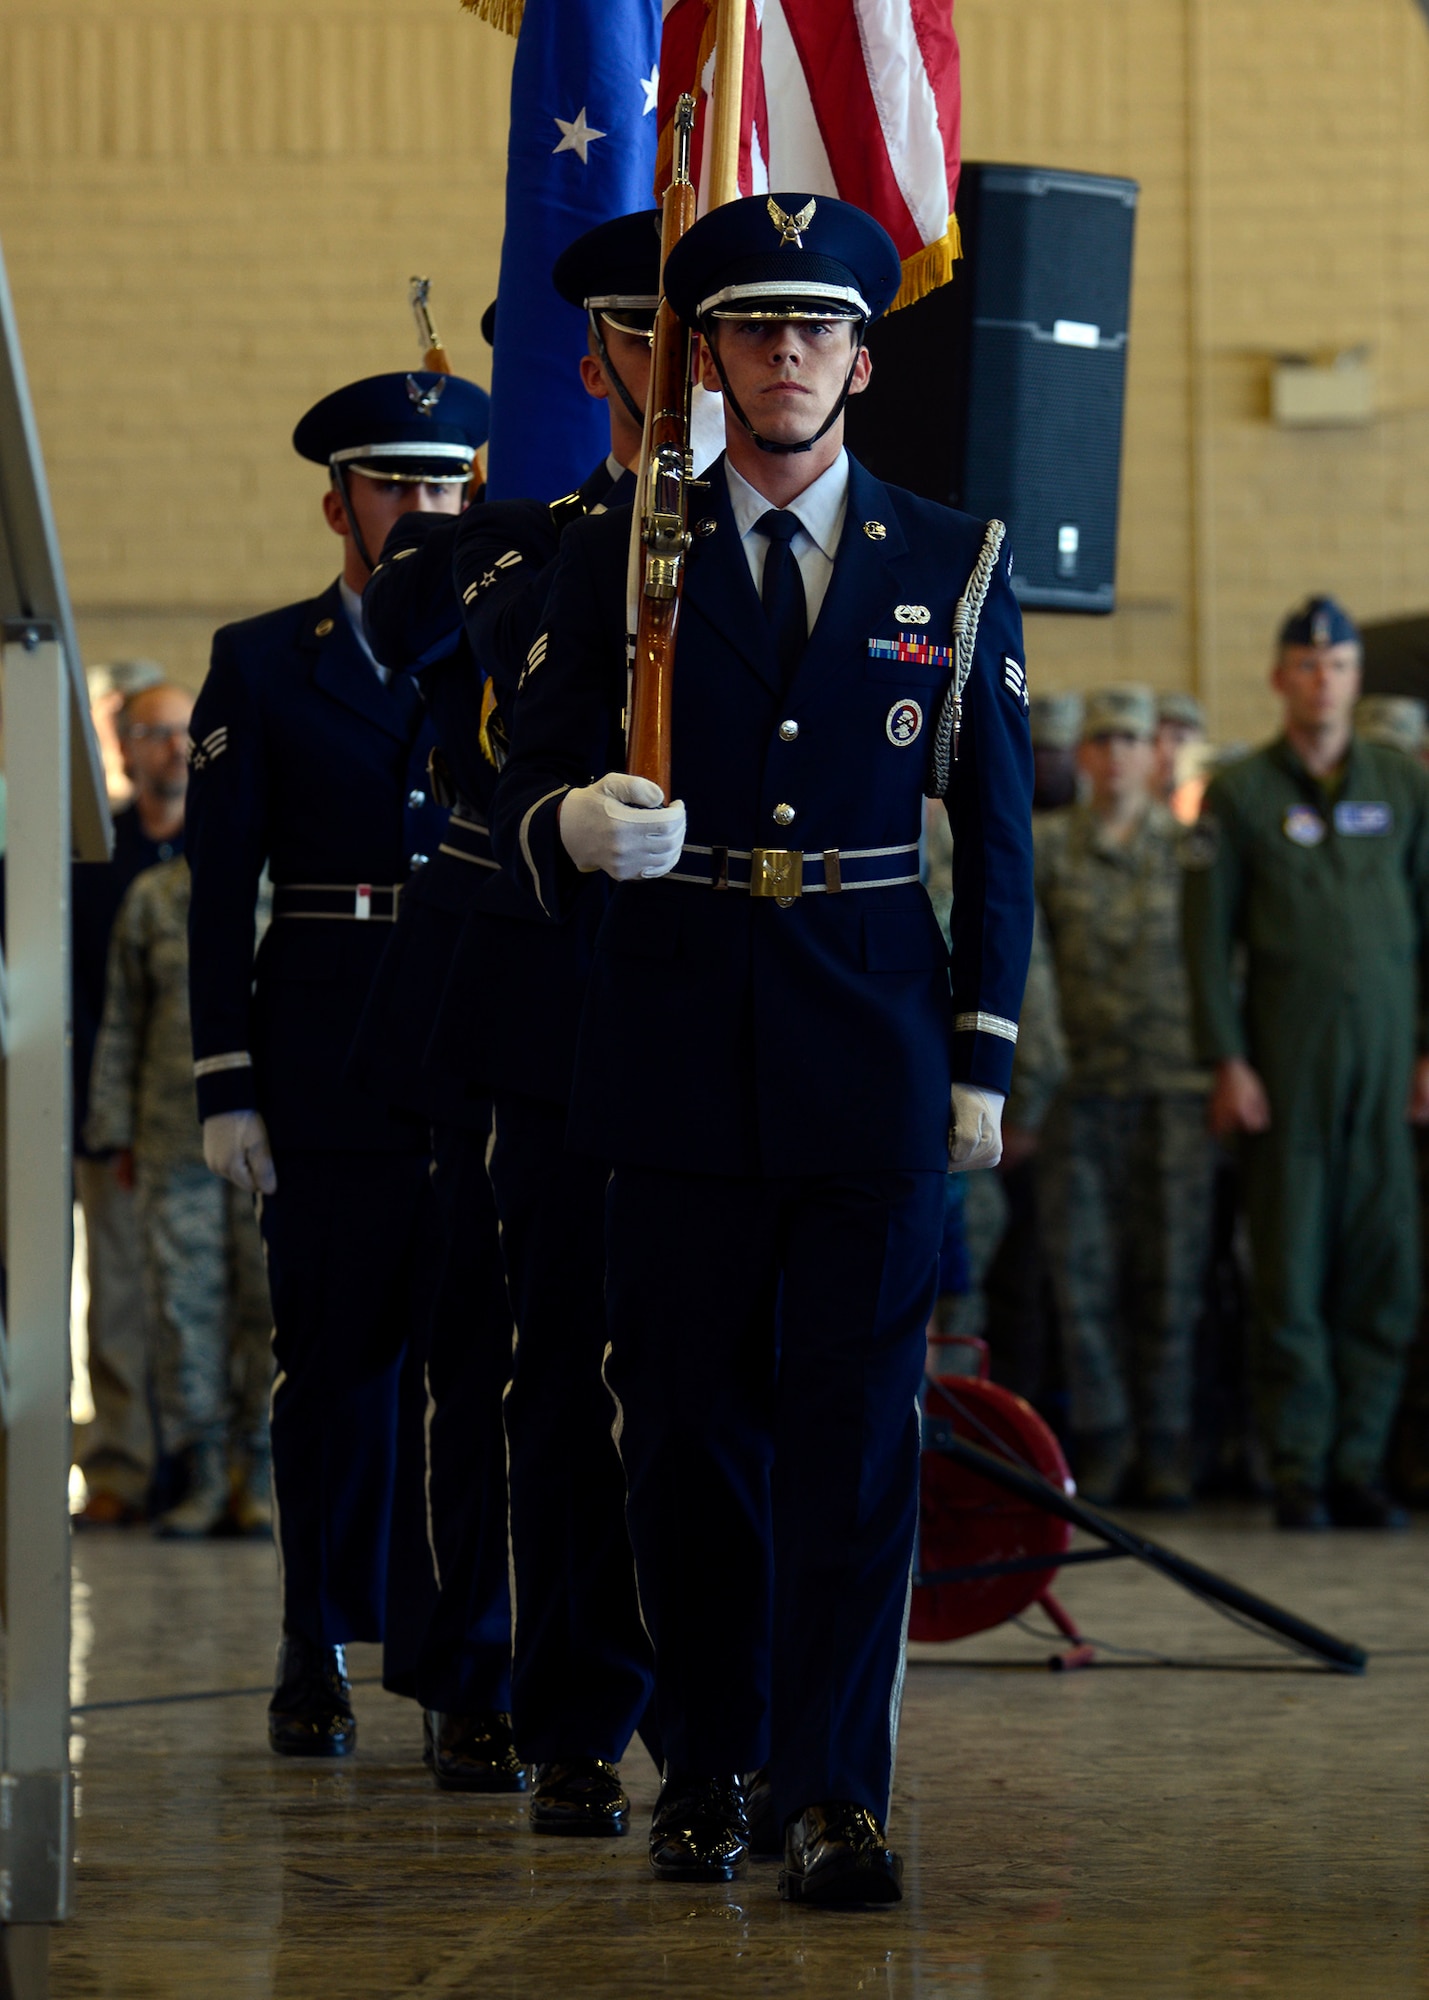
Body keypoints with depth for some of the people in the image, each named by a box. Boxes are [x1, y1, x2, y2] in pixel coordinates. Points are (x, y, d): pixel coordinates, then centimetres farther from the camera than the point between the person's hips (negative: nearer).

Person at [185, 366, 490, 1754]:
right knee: (335, 1353, 2)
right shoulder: (262, 665, 7)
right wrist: (227, 1085, -4)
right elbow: (218, 891, 4)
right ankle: (318, 1654, 12)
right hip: (328, 1054, -1)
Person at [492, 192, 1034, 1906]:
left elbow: (996, 832, 10)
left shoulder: (953, 566, 9)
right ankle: (703, 1768, 15)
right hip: (677, 1042, 0)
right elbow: (527, 788, 5)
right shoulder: (617, 559, 8)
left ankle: (833, 1795, -6)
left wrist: (984, 1059, 4)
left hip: (874, 1045, 0)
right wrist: (577, 826, -19)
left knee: (855, 1424, -6)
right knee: (687, 1424, 3)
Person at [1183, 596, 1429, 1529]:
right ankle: (1300, 1469, 2)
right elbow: (1209, 936, 1)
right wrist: (1227, 1061, -7)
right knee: (1291, 1271, -2)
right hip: (1287, 1061, -2)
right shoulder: (1241, 796, 4)